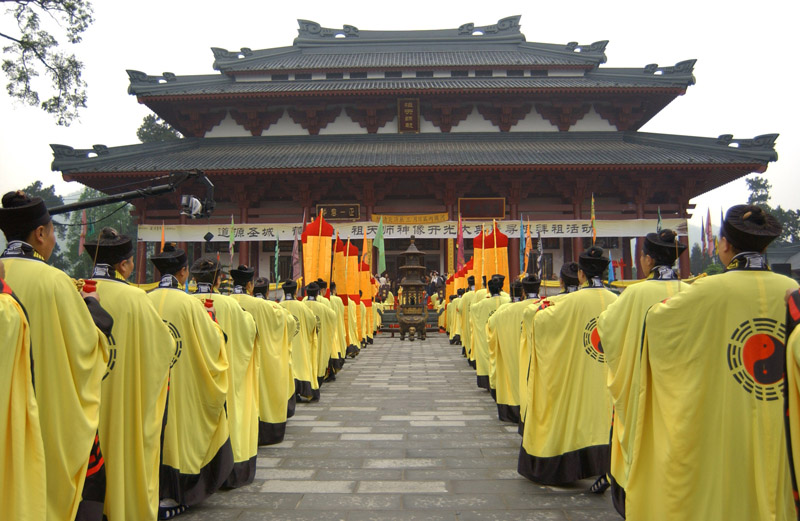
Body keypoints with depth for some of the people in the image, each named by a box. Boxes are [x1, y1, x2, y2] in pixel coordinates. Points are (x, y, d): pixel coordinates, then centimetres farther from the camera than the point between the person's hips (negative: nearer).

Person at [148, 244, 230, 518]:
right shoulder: (190, 303, -13)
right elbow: (211, 342, -8)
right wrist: (212, 323, 11)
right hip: (182, 387, -4)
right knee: (177, 428, 8)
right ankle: (170, 497, 14)